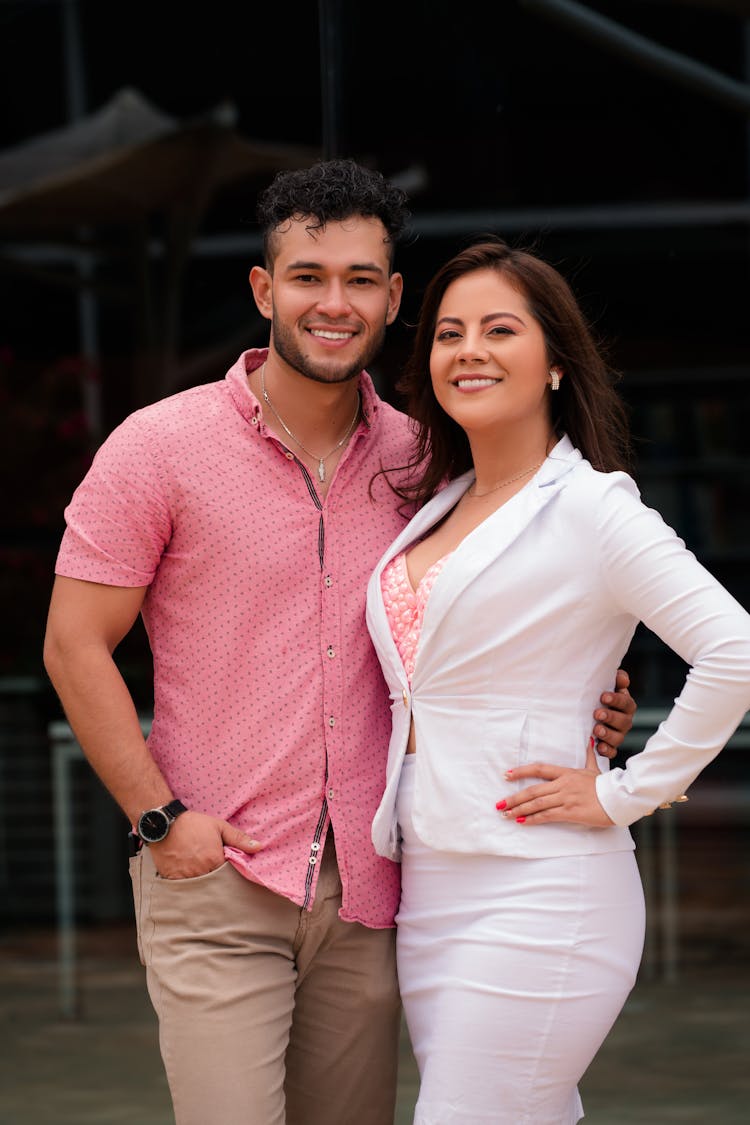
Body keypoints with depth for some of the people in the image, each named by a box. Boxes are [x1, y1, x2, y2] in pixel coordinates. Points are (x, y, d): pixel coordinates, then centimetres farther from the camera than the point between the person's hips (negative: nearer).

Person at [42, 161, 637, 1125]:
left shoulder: (416, 458, 8)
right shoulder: (159, 447, -4)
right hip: (215, 883, -4)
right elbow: (75, 646, -3)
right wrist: (162, 819, -10)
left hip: (365, 893, 4)